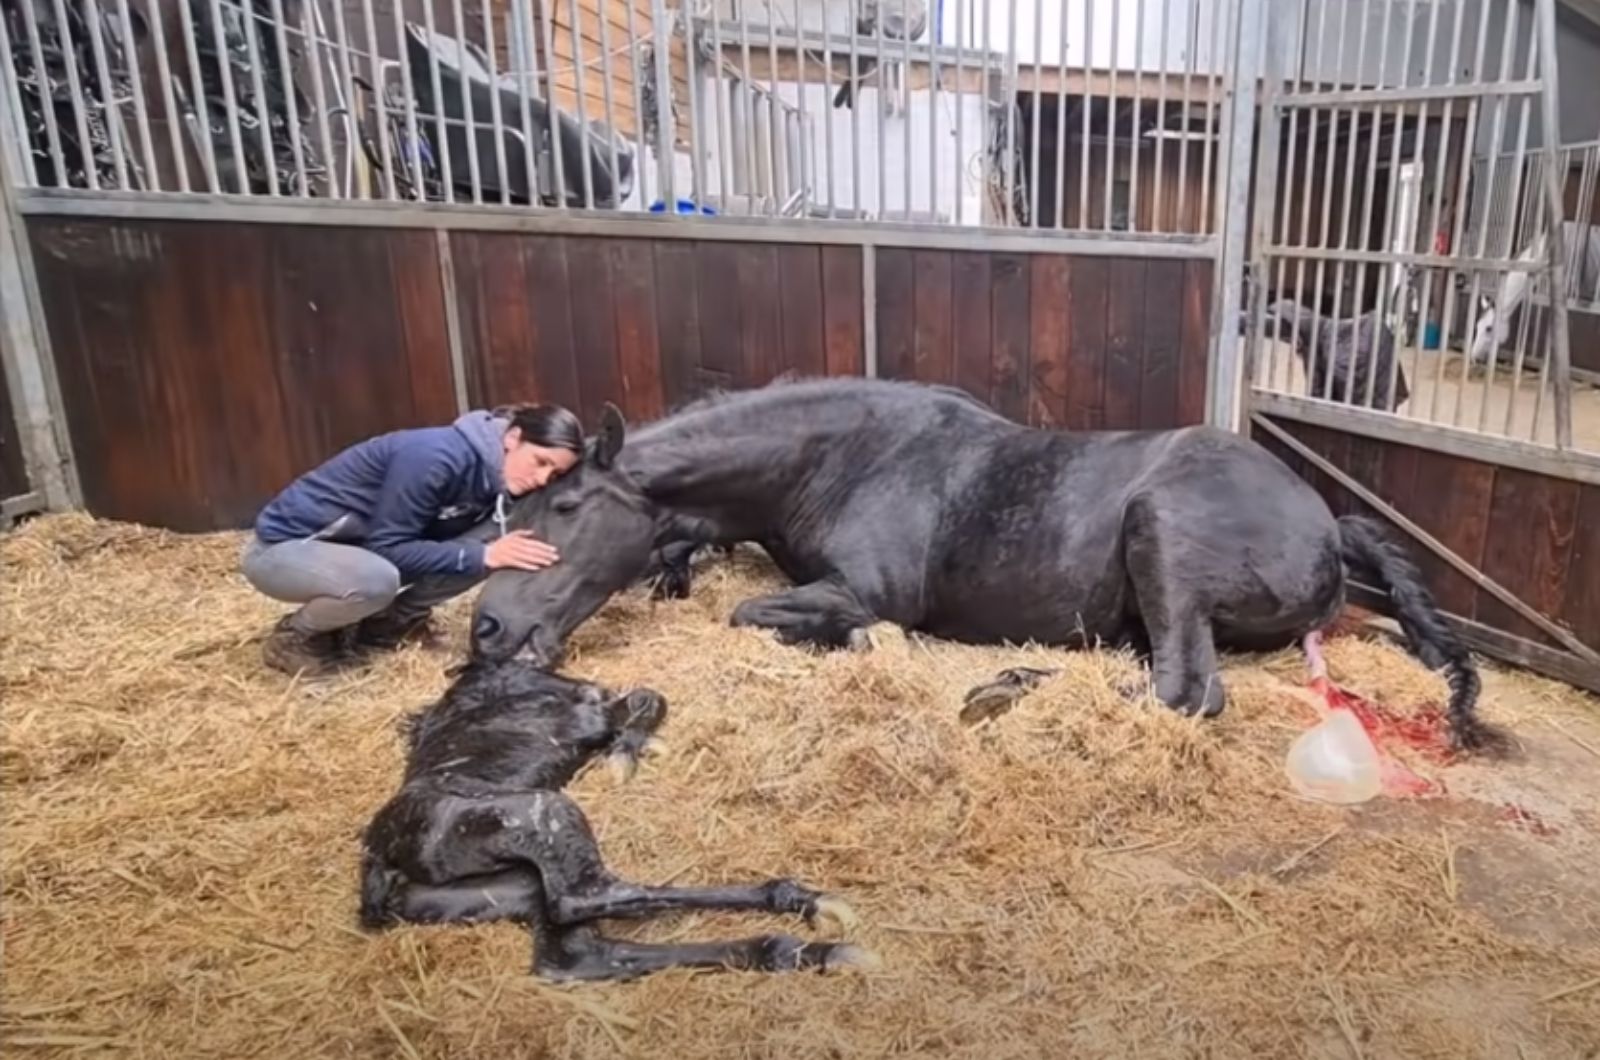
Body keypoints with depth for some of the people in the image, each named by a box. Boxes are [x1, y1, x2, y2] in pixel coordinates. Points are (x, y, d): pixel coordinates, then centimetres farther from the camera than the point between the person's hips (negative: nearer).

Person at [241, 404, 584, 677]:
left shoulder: (493, 476, -7)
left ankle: (389, 621, 5)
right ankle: (292, 637, -7)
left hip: (357, 548, 7)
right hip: (281, 547, -7)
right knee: (376, 579, -39)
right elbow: (388, 546, -27)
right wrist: (483, 556, -30)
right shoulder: (436, 457, -31)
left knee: (491, 536, -10)